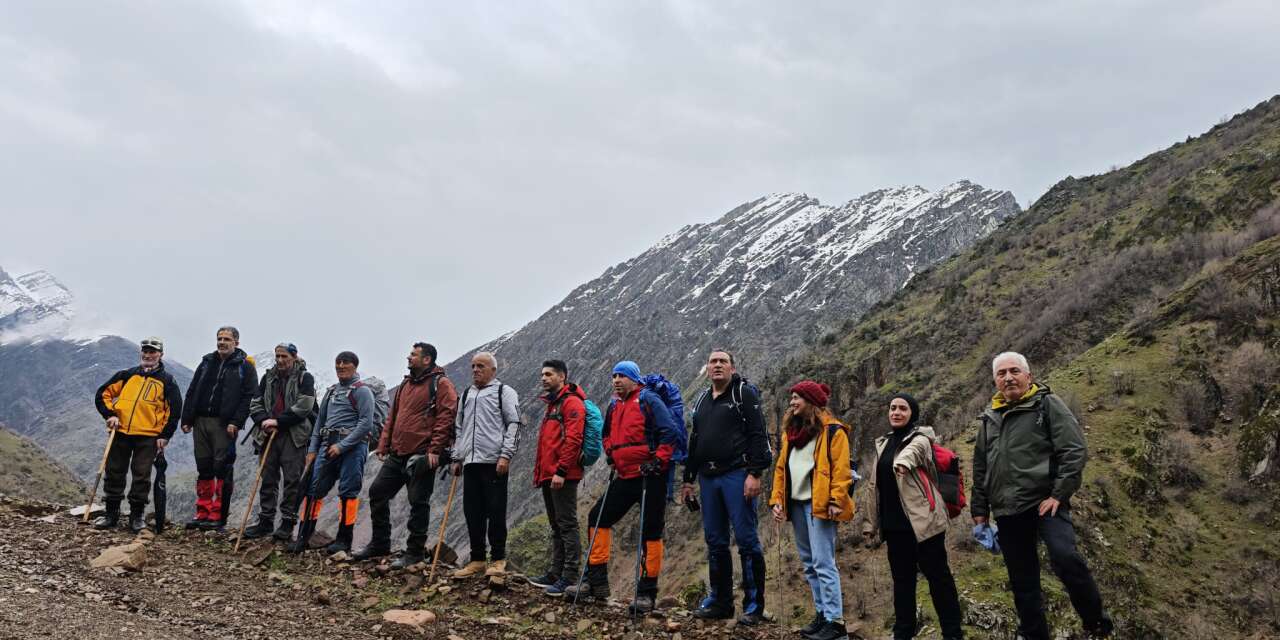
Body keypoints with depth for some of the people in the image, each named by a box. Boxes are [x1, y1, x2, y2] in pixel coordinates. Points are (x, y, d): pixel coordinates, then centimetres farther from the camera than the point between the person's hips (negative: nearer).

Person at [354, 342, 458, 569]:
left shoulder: (441, 384, -7)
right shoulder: (405, 384, 18)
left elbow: (446, 416, -15)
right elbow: (392, 416, 21)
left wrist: (435, 449, -20)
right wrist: (383, 445, 14)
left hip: (421, 455, -8)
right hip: (397, 454, 8)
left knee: (418, 503, -1)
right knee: (377, 492, 10)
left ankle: (415, 552, 10)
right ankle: (380, 544, 22)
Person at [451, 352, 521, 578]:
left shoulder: (504, 392, 2)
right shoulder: (466, 394, 22)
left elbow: (514, 424, -6)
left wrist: (506, 455, -14)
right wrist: (457, 458, 18)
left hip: (494, 462, -6)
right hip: (470, 462, 6)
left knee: (496, 512, -3)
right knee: (472, 513, 7)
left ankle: (498, 560, 6)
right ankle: (477, 559, 15)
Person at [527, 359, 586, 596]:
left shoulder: (571, 402, -8)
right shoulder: (552, 404, 23)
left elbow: (572, 439, -18)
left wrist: (560, 471, -23)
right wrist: (540, 472, 21)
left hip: (562, 477, -10)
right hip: (548, 476, 10)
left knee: (567, 525, -8)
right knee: (556, 526, 14)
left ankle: (569, 578, -7)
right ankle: (556, 574, 21)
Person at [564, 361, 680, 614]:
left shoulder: (648, 400, -6)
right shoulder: (614, 407, 16)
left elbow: (669, 431, -13)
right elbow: (607, 435, 32)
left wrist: (658, 461, -17)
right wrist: (611, 456, 17)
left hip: (650, 477, -8)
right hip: (624, 477, 8)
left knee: (651, 532, -2)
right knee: (597, 518, 5)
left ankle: (647, 593, 4)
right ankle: (596, 582, 11)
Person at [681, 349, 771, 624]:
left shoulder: (744, 394, -1)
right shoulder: (702, 401, 19)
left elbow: (757, 435, -9)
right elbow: (694, 441, 24)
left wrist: (754, 474, -17)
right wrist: (688, 479, 20)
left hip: (737, 475, -7)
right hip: (708, 478, 7)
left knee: (746, 539, -6)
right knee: (715, 542, 10)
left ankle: (754, 605, 1)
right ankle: (720, 601, 19)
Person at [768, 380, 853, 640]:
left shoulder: (832, 431, -5)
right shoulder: (791, 431, 17)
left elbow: (840, 468, -13)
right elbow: (781, 468, 16)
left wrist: (835, 500, -21)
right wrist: (777, 499, 7)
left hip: (818, 503, -8)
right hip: (796, 503, 8)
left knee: (823, 563, -9)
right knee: (809, 563, 12)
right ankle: (822, 613, 21)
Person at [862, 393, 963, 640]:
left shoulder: (920, 439, -5)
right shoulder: (883, 443, 14)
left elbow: (914, 450, -32)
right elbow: (874, 484, 19)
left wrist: (904, 460, -55)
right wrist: (873, 522, 19)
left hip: (922, 521, -6)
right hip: (894, 524, 6)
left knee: (937, 575, -1)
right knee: (901, 578, 12)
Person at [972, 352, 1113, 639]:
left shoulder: (1048, 404, 1)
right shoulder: (990, 418, 16)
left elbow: (1075, 450, -7)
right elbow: (980, 468, 23)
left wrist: (1059, 495, -15)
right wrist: (979, 508, 18)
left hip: (1045, 501, -5)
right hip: (1006, 511, 5)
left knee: (1065, 557, -26)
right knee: (1023, 581, 10)